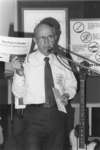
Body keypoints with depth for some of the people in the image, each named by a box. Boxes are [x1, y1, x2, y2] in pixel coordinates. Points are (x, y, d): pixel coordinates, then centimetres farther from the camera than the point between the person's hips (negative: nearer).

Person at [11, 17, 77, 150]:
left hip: (57, 113, 3)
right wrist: (19, 72, -15)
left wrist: (67, 95, 0)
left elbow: (71, 85, 21)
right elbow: (18, 93, 0)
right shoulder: (26, 61, 1)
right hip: (34, 114, -3)